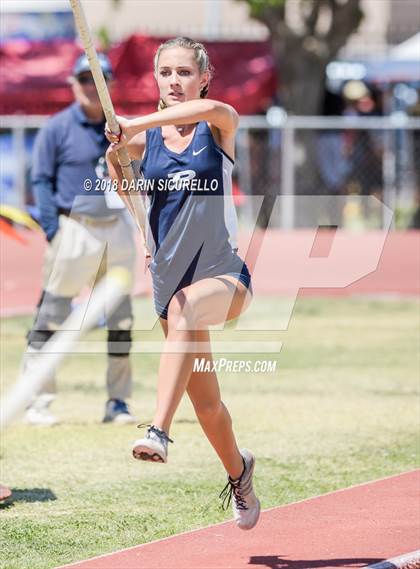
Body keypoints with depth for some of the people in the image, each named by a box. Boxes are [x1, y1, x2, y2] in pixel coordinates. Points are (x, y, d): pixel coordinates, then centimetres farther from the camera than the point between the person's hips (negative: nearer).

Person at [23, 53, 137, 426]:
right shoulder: (57, 128, -3)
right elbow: (41, 181, -5)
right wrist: (54, 231, -14)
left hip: (117, 229, 6)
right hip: (75, 228, -5)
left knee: (122, 320, 7)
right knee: (52, 317, -6)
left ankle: (118, 402, 16)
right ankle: (38, 402, -2)